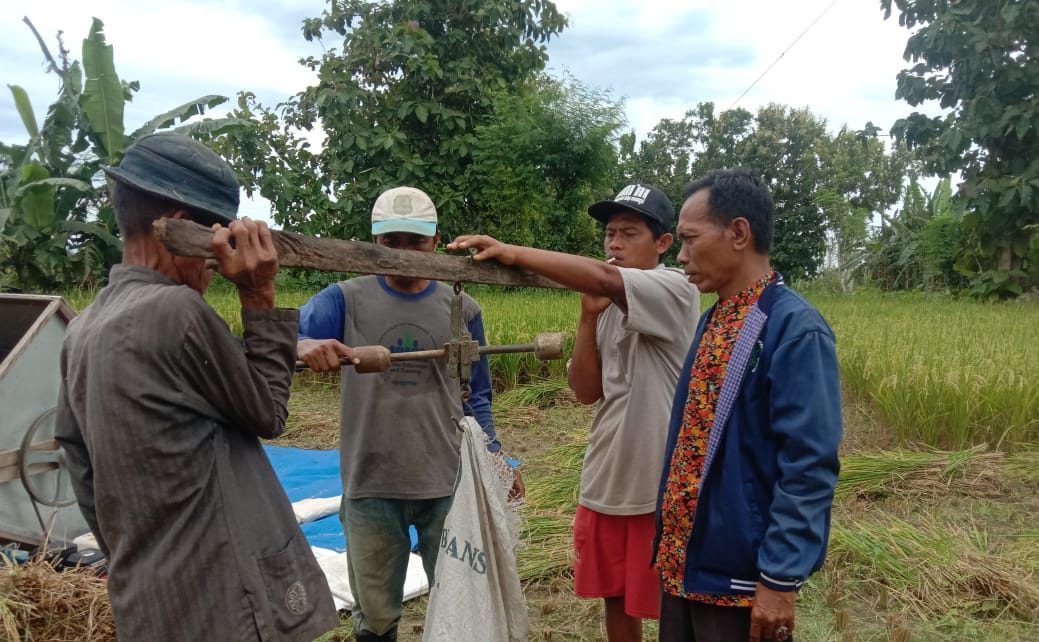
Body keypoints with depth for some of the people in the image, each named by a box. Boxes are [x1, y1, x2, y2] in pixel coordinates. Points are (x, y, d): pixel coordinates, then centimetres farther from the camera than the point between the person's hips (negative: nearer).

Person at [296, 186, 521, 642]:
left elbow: (474, 397, 11)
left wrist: (494, 454, -3)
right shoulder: (346, 299, -1)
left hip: (450, 485, 1)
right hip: (370, 487, -1)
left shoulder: (462, 309, 4)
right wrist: (304, 346, -40)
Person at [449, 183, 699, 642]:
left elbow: (603, 278, -34)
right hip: (604, 483, 7)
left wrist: (512, 253, -34)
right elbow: (587, 391, 1)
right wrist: (589, 315, -9)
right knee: (615, 598, 21)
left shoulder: (675, 292, -14)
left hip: (660, 488, -7)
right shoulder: (610, 306, 7)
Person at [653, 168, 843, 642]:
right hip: (682, 559, 7)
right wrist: (672, 542, 17)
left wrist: (781, 580, -18)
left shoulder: (794, 327, -18)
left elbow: (809, 466, -20)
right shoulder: (712, 320, 7)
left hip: (741, 573, -7)